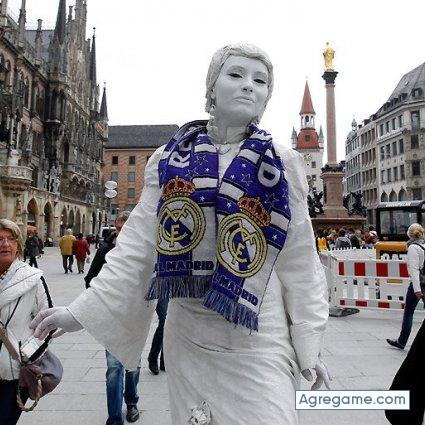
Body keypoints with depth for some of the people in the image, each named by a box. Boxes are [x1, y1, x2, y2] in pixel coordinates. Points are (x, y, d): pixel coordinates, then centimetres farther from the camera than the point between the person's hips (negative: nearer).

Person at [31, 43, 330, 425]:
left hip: (258, 341, -1)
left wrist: (310, 344, 0)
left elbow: (299, 260, -1)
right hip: (187, 338, 2)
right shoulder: (169, 159, 1)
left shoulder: (282, 165, -2)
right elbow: (138, 245, 1)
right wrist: (81, 310, -2)